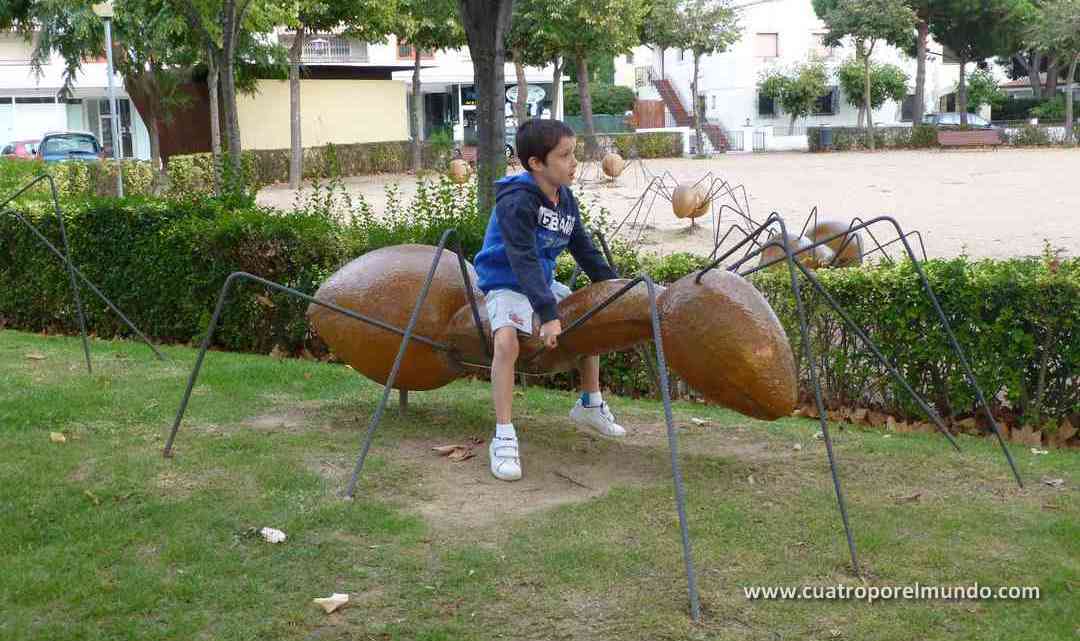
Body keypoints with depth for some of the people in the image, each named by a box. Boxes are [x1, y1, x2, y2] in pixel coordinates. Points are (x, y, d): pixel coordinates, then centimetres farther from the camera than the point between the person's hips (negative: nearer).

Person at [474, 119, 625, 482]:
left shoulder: (565, 198, 0)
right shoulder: (516, 201, -26)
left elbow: (584, 249, 10)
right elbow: (524, 261, -33)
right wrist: (547, 314, -39)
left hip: (542, 283, 9)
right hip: (507, 285, -9)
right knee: (507, 340, -34)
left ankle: (590, 405, 32)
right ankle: (504, 437, -27)